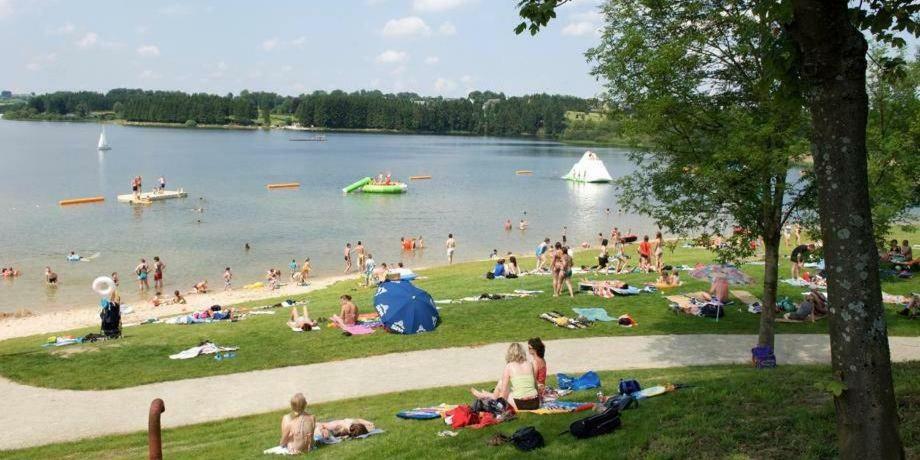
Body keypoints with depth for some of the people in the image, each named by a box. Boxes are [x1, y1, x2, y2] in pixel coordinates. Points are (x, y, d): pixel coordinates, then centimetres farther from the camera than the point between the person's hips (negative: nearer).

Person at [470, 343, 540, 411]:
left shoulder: (509, 367, -3)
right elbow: (535, 385, 13)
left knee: (501, 382, 16)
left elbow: (503, 391, -3)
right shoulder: (530, 365, 7)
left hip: (520, 405, -5)